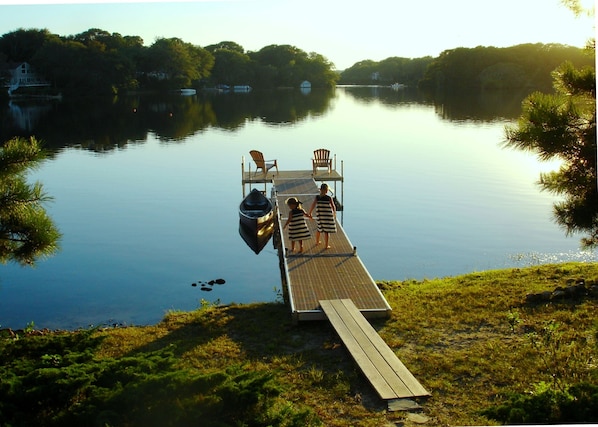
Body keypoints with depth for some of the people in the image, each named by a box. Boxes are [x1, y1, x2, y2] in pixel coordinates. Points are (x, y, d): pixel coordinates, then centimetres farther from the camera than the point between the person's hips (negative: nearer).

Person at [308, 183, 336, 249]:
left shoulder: (317, 197, -6)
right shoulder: (329, 198, -12)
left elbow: (313, 205, -9)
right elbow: (333, 207, -3)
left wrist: (309, 213, 3)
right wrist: (334, 213, 16)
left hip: (319, 216, 4)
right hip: (328, 216, -4)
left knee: (319, 228, 24)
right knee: (327, 231, 5)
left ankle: (317, 241, 39)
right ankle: (326, 245, 10)